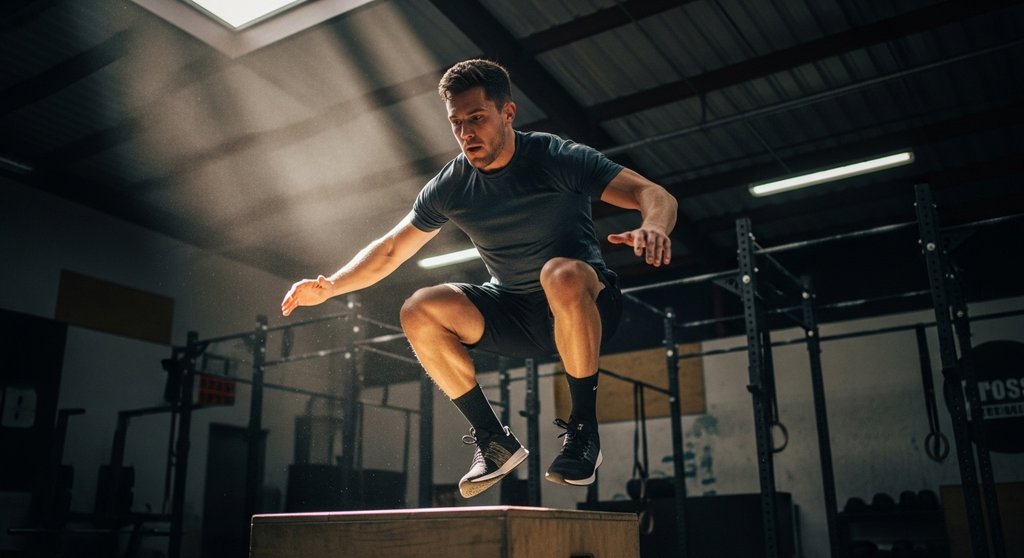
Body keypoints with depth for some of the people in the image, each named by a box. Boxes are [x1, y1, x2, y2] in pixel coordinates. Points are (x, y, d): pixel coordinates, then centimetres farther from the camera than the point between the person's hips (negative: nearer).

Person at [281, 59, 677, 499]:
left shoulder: (555, 158, -15)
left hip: (584, 306, -4)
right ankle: (493, 440, -5)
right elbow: (389, 251, 7)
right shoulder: (450, 187, -2)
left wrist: (652, 226, -45)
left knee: (561, 274, -38)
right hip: (513, 312, 5)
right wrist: (329, 287, -6)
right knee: (419, 312, -16)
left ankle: (583, 429, -21)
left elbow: (655, 195, -21)